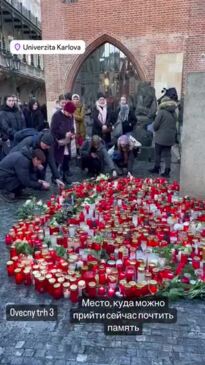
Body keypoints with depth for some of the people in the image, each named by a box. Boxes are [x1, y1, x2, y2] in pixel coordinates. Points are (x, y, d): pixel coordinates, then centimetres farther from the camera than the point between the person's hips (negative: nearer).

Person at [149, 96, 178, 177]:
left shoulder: (161, 112, -12)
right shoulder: (174, 113, 7)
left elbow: (155, 124, -11)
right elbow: (174, 125, 10)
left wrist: (156, 130, 7)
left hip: (161, 137, -5)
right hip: (171, 137, 5)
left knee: (158, 153, 10)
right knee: (167, 154, 9)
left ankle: (156, 168, 20)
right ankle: (167, 171, 6)